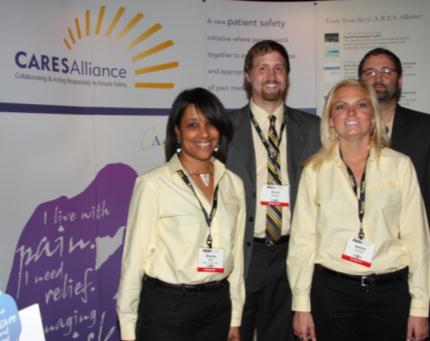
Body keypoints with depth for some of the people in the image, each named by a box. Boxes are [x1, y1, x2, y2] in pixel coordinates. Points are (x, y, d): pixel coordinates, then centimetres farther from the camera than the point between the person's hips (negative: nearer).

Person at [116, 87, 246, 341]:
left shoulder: (233, 184, 3)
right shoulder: (153, 184, -12)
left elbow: (236, 252, 8)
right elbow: (135, 256, -8)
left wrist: (235, 317, 10)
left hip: (218, 305, 4)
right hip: (166, 306, -4)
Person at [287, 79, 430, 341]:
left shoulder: (400, 165, 0)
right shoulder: (315, 170, 0)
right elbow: (302, 240, 0)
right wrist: (301, 305, -1)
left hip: (391, 291, 0)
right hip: (331, 290, 0)